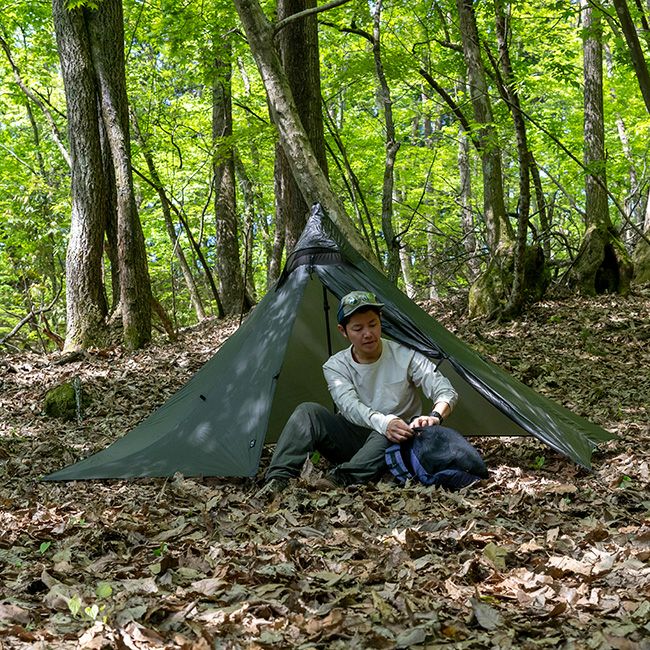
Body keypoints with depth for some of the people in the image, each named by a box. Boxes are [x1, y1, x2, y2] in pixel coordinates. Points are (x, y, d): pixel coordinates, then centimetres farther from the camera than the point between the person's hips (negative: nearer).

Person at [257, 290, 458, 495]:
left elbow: (447, 392, -11)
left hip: (394, 445, -1)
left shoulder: (405, 356, -7)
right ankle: (278, 479, -35)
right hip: (352, 440, 2)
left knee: (393, 431, -38)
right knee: (308, 412, -22)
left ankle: (341, 478, -45)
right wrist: (383, 423, -46)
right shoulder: (335, 366, -5)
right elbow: (349, 406, -24)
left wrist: (435, 416, -36)